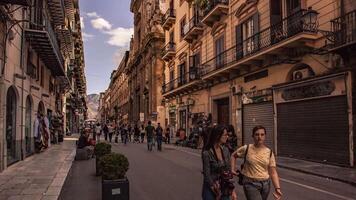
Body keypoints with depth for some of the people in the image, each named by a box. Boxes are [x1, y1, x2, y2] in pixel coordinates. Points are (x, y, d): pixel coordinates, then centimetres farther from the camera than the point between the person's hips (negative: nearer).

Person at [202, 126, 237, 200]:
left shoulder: (225, 150, 1)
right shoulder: (207, 153, -16)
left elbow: (229, 171, 6)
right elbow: (207, 175, -13)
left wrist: (232, 191, 2)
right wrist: (216, 193, -8)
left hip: (225, 190, 5)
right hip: (211, 189, -4)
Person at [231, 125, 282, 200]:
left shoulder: (269, 152, -1)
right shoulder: (246, 148, -7)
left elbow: (273, 172, -1)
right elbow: (233, 155, 9)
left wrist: (277, 188, -11)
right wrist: (233, 169, 1)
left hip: (265, 184, 3)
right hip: (251, 184, -3)